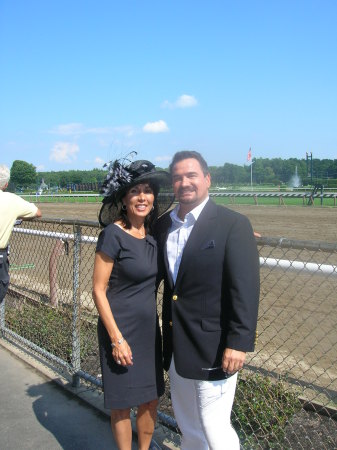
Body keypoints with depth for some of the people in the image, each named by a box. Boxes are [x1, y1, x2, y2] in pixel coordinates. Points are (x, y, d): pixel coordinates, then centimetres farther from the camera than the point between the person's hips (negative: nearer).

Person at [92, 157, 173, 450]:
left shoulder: (154, 233, 0)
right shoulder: (113, 234, -17)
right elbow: (98, 290, -14)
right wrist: (117, 338, -16)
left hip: (149, 328, 6)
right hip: (120, 329, -6)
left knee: (151, 399, 18)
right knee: (122, 403, 11)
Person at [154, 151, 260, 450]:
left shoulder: (233, 224, -14)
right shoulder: (164, 224, 5)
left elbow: (246, 289, -17)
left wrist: (239, 343, -19)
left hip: (213, 348, -6)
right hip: (176, 347, 7)